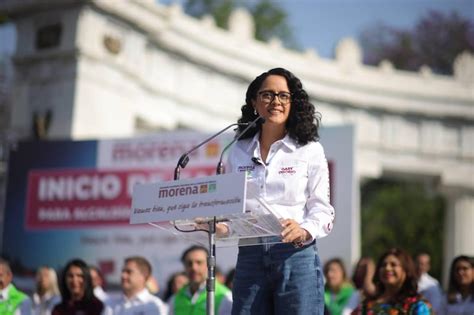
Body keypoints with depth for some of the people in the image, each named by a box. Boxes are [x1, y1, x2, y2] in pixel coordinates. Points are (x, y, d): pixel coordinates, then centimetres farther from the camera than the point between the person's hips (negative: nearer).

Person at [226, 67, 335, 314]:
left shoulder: (310, 150, 2)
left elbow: (322, 209, 0)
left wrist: (304, 231, -19)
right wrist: (221, 226, -6)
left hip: (296, 256, -3)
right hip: (249, 257, 3)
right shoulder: (239, 152, 12)